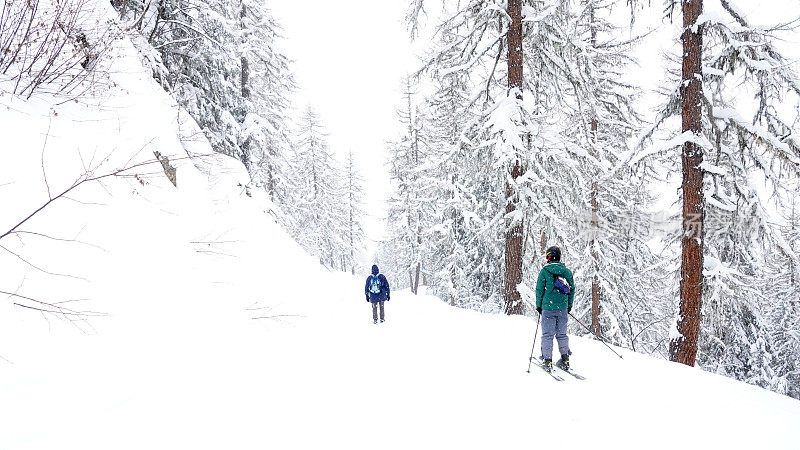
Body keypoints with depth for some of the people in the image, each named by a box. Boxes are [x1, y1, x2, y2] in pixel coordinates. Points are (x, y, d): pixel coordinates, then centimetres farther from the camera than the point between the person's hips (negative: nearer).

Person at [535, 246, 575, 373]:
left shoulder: (544, 271, -7)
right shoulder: (567, 271, 6)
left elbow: (539, 290, -4)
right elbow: (572, 289, 11)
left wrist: (539, 305, 7)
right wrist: (569, 305, 21)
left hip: (548, 307, -4)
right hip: (563, 308, 4)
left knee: (547, 335, 2)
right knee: (562, 334, 13)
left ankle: (547, 361, 2)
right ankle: (565, 360, 13)